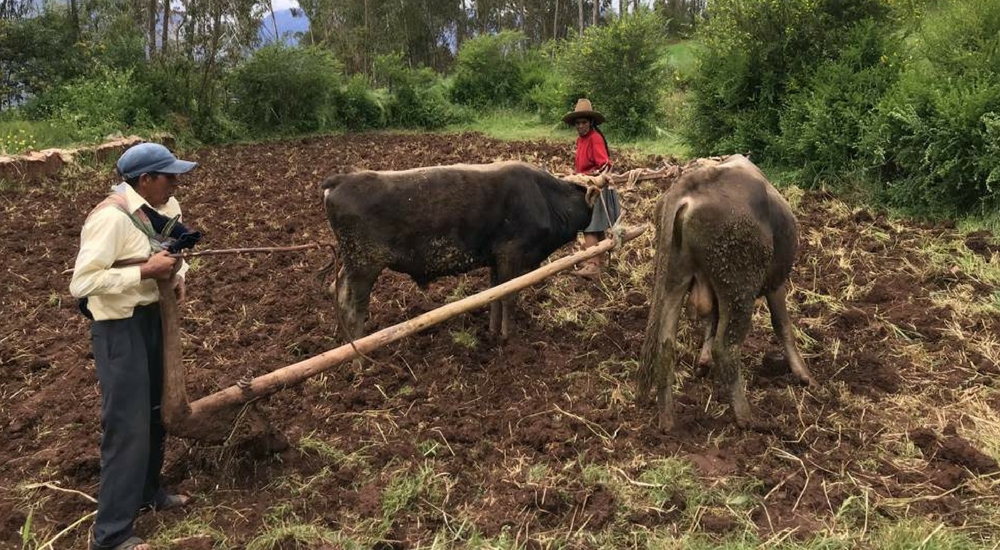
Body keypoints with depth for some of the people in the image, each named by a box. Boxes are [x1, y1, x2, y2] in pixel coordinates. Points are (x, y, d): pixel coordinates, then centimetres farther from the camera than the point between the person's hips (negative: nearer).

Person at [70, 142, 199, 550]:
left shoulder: (165, 207, 2)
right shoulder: (112, 217, -24)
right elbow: (81, 283, -27)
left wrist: (177, 275, -1)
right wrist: (145, 271, -26)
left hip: (152, 317, 9)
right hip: (120, 327, -9)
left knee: (154, 410, 21)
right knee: (128, 424, -6)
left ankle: (147, 491, 41)